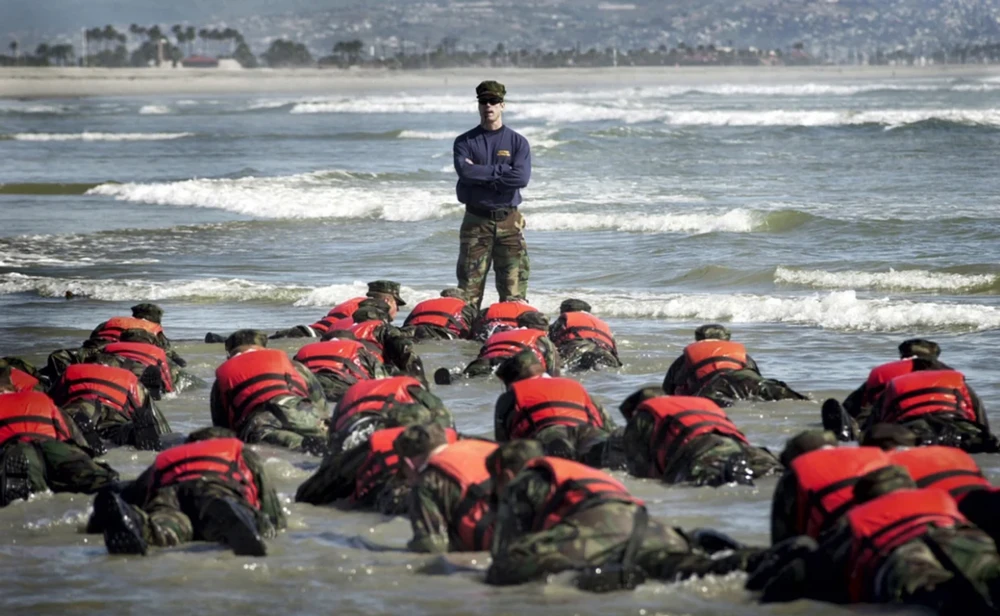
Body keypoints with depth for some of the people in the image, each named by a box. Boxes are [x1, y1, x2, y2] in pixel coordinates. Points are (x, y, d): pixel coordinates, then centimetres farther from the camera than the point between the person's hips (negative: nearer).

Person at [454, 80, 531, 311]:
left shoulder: (517, 142, 7)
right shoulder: (465, 142, 8)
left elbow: (521, 178, -10)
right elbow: (465, 171, -12)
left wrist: (481, 175, -10)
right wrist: (502, 170, -10)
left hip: (509, 221, 0)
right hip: (476, 221, 0)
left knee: (514, 291, -5)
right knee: (469, 291, -3)